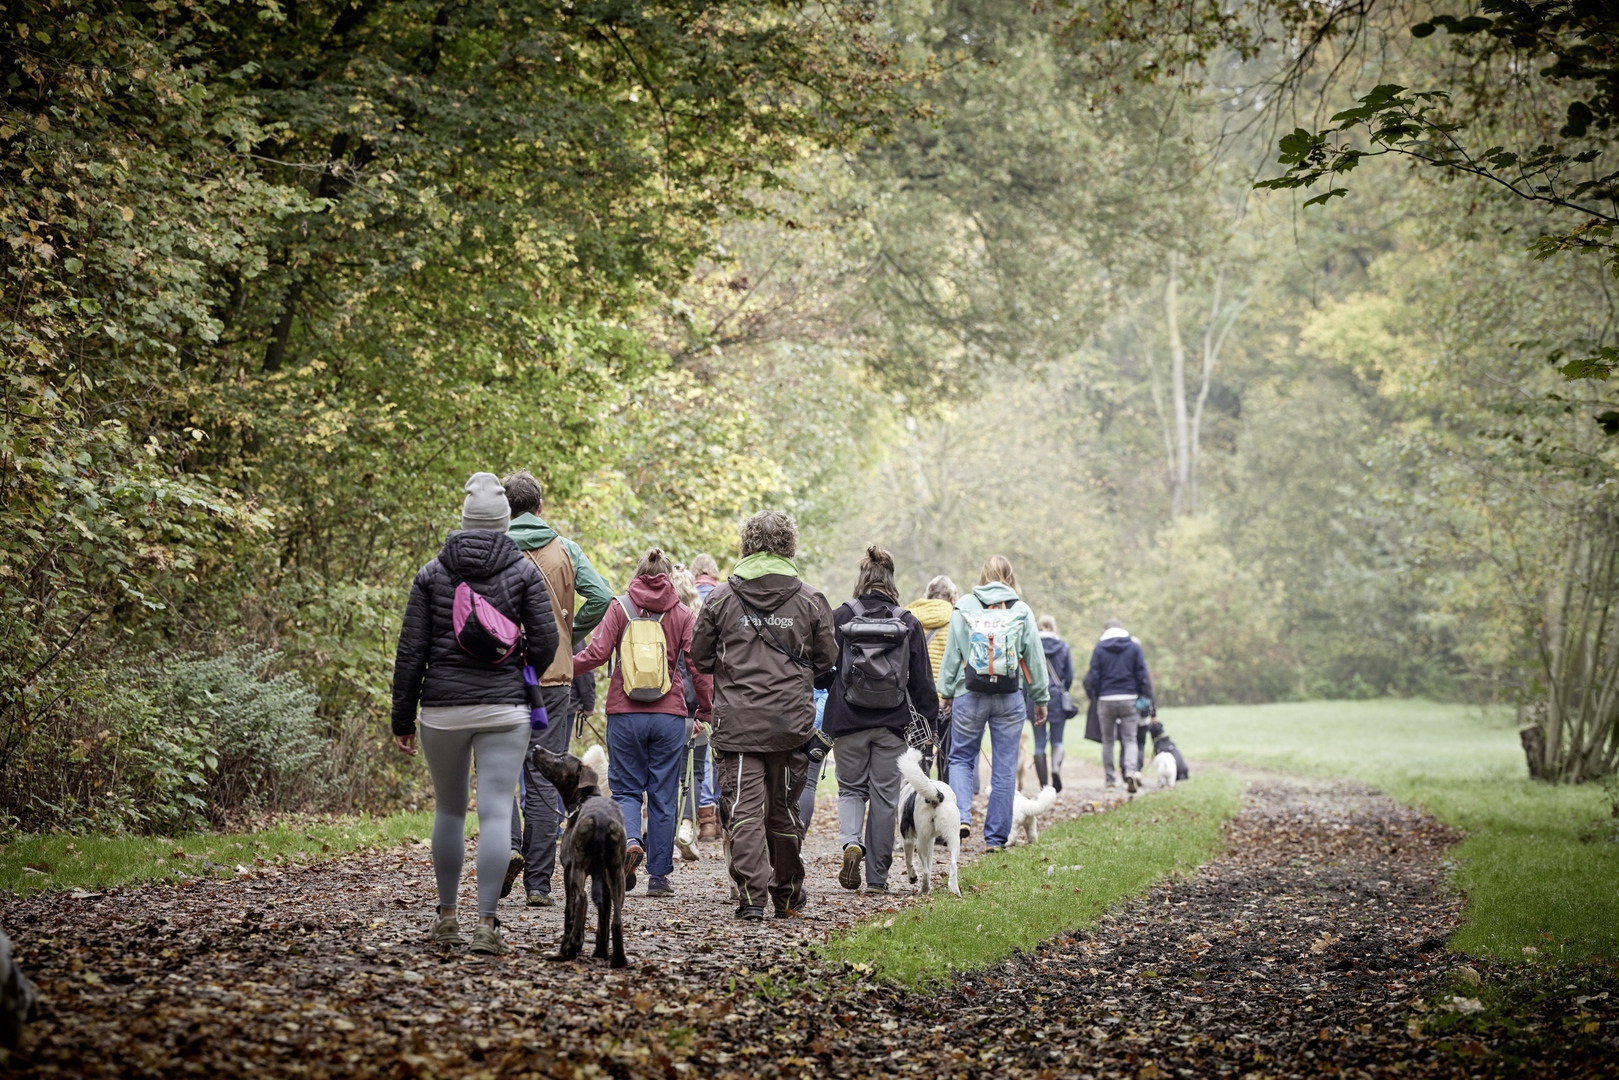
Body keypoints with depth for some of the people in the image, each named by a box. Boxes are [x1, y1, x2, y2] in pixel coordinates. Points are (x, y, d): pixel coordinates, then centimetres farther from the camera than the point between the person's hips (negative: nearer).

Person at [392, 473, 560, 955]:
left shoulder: (433, 572, 4)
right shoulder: (523, 571, 2)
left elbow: (411, 651, 2)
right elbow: (546, 641, -4)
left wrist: (403, 719, 6)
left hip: (442, 708, 2)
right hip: (504, 710, -2)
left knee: (449, 809, 17)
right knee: (496, 812, -4)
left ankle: (446, 917, 24)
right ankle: (486, 924, -11)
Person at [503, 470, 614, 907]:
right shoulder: (564, 550, 3)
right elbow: (601, 596, -5)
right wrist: (571, 636, 8)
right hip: (553, 677, 1)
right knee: (544, 781, 5)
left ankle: (508, 843, -12)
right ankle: (538, 883, 5)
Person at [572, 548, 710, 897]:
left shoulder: (620, 607, 1)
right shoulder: (682, 614, 4)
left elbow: (597, 653, -7)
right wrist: (706, 709, 10)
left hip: (625, 714, -1)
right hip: (669, 715, 1)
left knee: (626, 789, 9)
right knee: (663, 796, 7)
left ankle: (629, 841, -20)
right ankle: (659, 875, 7)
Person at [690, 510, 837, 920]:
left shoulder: (720, 598, 0)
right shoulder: (810, 600, 0)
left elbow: (701, 658, 6)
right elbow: (827, 659, 7)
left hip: (737, 721, -1)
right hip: (792, 722, 1)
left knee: (744, 809, -1)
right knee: (784, 810, 13)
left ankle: (751, 896, -11)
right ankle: (787, 896, 24)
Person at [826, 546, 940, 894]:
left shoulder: (840, 618, -5)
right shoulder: (908, 624, 0)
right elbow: (923, 682, 2)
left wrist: (826, 717, 7)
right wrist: (930, 724, 9)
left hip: (848, 722, -1)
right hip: (892, 724, 1)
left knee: (851, 789, 15)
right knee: (884, 797, 8)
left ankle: (851, 842, -13)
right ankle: (877, 877, 10)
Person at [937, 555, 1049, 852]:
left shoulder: (963, 608, 1)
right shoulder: (1021, 611, 2)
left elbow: (952, 654, 2)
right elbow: (1035, 658, 5)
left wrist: (947, 693, 9)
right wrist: (1040, 699, 12)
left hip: (970, 695, 0)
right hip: (1009, 699, 0)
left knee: (960, 758, 13)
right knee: (1004, 767, 6)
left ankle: (961, 815, -8)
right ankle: (996, 837, 7)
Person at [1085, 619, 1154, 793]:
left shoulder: (1099, 648, 1)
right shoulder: (1134, 647, 3)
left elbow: (1093, 676, -1)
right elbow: (1142, 675, 2)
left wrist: (1095, 695, 9)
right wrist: (1145, 698, 9)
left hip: (1106, 700, 0)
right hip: (1129, 699, 0)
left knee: (1107, 741, 11)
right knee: (1130, 739, 2)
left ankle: (1109, 778, 11)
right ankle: (1131, 770, -22)